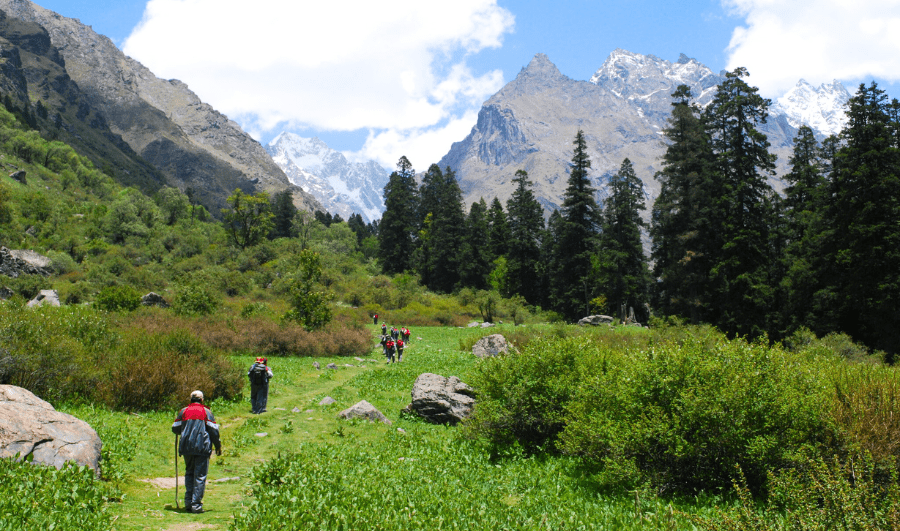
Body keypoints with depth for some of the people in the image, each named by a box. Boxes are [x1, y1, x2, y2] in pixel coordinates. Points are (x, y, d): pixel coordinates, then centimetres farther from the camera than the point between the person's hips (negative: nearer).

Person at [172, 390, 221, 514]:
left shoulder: (183, 412, 9)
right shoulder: (206, 412, 2)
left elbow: (175, 429, 12)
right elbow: (214, 430, -2)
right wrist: (218, 446, 8)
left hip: (186, 447, 3)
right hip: (202, 448, -3)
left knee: (189, 473, 17)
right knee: (200, 476, -1)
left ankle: (188, 503, 13)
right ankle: (196, 504, -6)